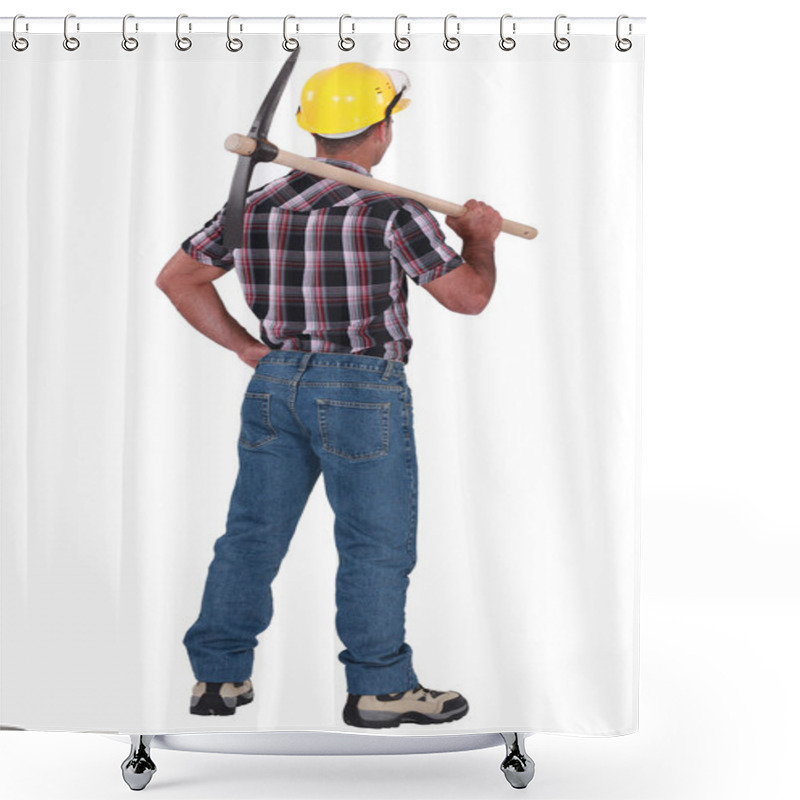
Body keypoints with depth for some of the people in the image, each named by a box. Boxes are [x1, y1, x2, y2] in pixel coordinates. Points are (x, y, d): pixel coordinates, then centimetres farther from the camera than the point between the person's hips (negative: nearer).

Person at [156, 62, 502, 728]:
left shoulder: (257, 205, 6)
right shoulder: (392, 212, -12)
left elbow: (177, 278, 12)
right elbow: (469, 297, -6)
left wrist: (245, 347, 11)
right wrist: (482, 240, 13)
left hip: (276, 380, 6)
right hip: (362, 389, -6)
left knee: (253, 530, 13)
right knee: (377, 542, 5)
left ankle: (219, 675, 21)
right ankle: (380, 688, 14)